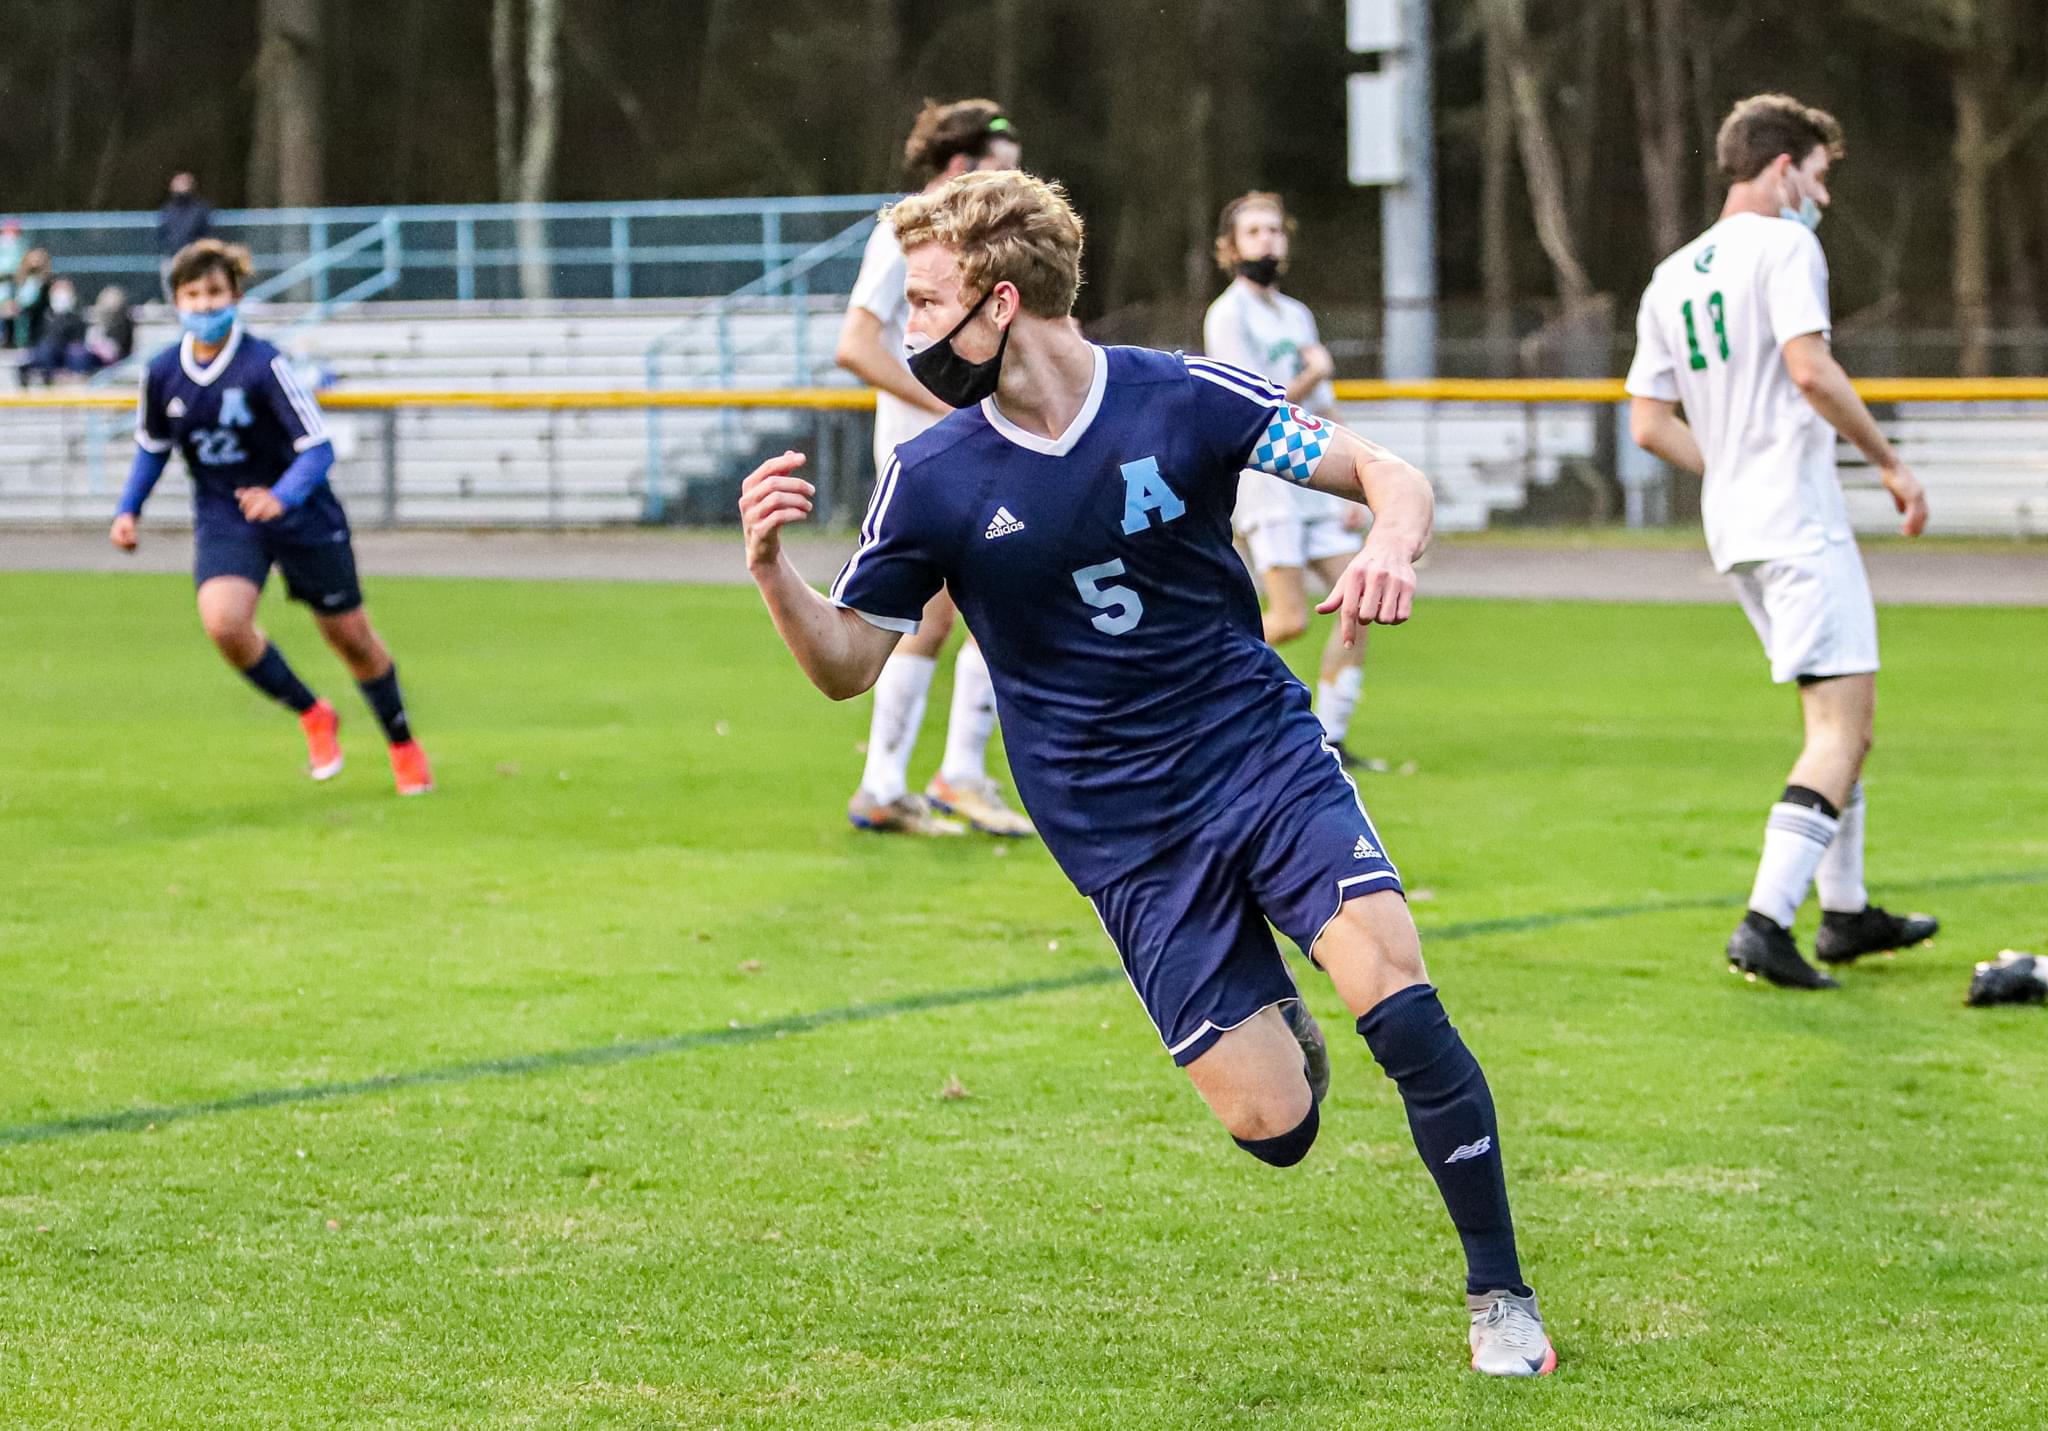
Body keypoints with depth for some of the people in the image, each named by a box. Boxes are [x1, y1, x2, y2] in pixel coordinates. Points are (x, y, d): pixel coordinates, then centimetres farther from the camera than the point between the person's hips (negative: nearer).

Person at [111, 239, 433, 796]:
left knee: (350, 637, 8)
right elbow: (152, 446, 12)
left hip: (302, 518, -3)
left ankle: (403, 744, 34)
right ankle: (313, 717, 1)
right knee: (223, 622, -24)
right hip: (223, 520, 3)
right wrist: (128, 510, 1)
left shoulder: (263, 365, -21)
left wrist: (281, 497, -40)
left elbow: (318, 447, -23)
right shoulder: (163, 373, -7)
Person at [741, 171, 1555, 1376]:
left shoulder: (1184, 399, -8)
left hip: (1266, 756, 0)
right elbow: (847, 664, 2)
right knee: (1275, 1127, -9)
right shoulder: (931, 482, -5)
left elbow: (1390, 476, -4)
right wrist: (771, 569, -18)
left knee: (1401, 1004, -21)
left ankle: (1501, 1296, -3)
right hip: (1128, 840, 1)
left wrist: (1391, 549, -28)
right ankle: (1274, 1027, 29)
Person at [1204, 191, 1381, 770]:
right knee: (1290, 620, -15)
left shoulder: (1297, 316, 18)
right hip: (1263, 480, -7)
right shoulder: (1229, 315, -7)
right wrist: (1314, 373, -1)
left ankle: (1329, 740, 2)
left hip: (1314, 480, 7)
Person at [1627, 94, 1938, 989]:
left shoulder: (1670, 278, 15)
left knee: (1841, 715, 21)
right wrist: (1890, 464, -11)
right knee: (1842, 724, -9)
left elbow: (1651, 424, 12)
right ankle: (1766, 922, -20)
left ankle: (1845, 912, 26)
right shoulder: (1783, 246, -7)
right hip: (1800, 521, -9)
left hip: (1731, 530, 9)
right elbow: (1810, 369, -20)